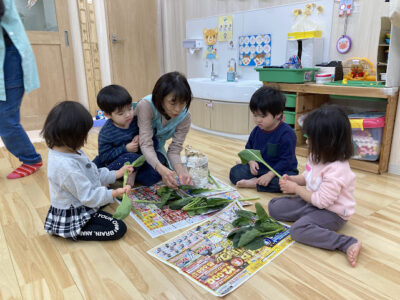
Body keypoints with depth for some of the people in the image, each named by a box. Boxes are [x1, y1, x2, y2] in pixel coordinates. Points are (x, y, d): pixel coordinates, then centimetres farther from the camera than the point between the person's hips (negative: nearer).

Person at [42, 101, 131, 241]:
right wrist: (115, 193, -24)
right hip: (73, 217, -10)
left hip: (78, 203, 10)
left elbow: (93, 174, 7)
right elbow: (88, 196, -29)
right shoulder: (66, 166, -35)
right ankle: (72, 233, -2)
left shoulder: (69, 151, -4)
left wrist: (116, 174, 3)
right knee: (118, 229, -12)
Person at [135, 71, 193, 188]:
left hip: (156, 148, 3)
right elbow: (146, 144, -41)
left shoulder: (185, 117, -24)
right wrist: (160, 168, -59)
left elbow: (175, 149, -23)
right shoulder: (146, 105, -36)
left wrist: (180, 170, -46)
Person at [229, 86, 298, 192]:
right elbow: (248, 149, 12)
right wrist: (251, 161, -9)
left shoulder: (286, 133, -19)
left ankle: (254, 183, -25)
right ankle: (259, 181, -23)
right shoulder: (256, 130, 0)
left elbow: (285, 160, -20)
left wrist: (270, 175, -28)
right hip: (258, 168, 4)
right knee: (235, 171, -10)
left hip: (280, 170, -4)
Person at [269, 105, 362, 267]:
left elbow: (322, 201, -27)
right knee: (274, 206, 3)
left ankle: (348, 244, -24)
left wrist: (296, 189, -19)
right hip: (311, 201, 8)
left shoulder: (336, 170, -29)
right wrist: (292, 179, -6)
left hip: (332, 212, -8)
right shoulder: (317, 157, -3)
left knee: (298, 229, -33)